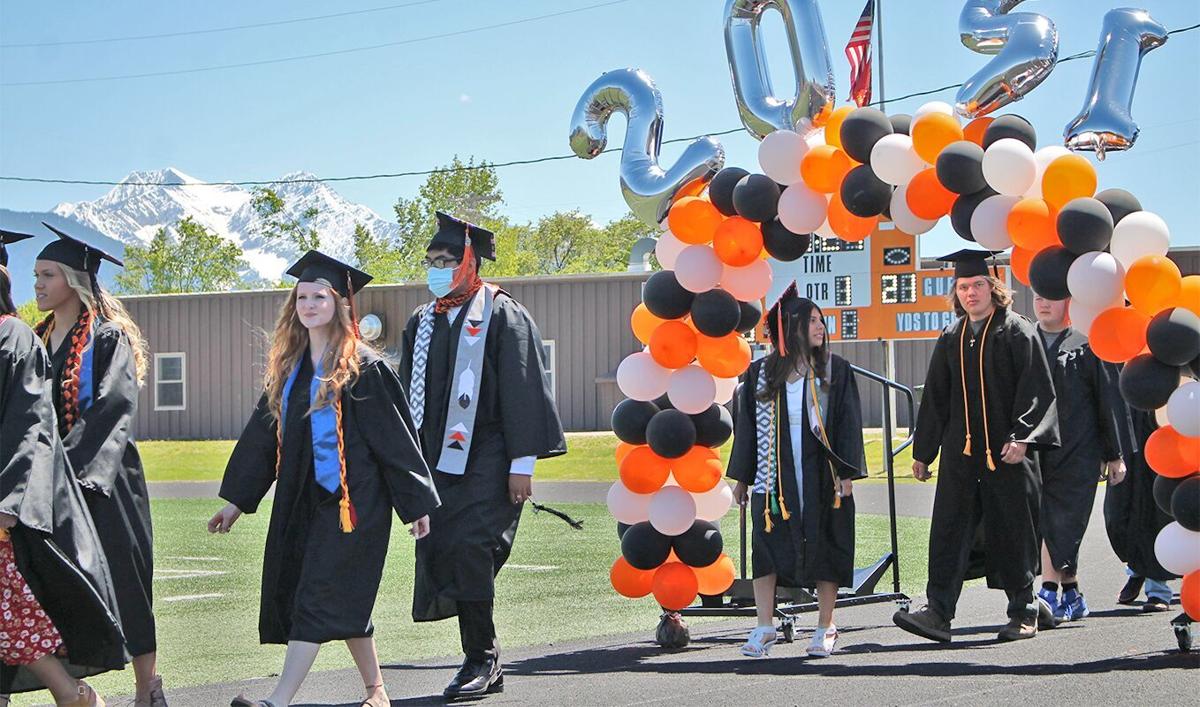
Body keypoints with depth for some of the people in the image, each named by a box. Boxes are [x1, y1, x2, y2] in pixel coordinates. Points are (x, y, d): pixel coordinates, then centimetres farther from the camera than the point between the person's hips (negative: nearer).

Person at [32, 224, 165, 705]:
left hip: (100, 482, -6)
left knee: (122, 585, -2)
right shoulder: (38, 340, 14)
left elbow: (110, 411, -15)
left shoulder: (108, 339, -5)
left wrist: (71, 468, -24)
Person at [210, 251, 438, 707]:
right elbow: (263, 437, 16)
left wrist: (416, 502, -7)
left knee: (319, 597, -12)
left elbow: (396, 435, -7)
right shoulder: (289, 368, 12)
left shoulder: (362, 368, -7)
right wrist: (236, 502, 15)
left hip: (351, 496, -7)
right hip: (302, 498, 7)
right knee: (344, 600, 11)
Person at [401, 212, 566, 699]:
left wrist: (522, 463, -12)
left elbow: (523, 392, -7)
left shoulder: (503, 316, -3)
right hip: (437, 460, 6)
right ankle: (484, 663, 12)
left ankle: (482, 658, -5)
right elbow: (409, 397, 20)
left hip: (487, 461, -6)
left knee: (470, 552, -17)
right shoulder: (422, 323, 16)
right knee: (442, 554, 2)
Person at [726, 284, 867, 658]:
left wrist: (846, 473, -8)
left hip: (822, 476, -1)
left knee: (824, 548, 2)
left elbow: (848, 422, 0)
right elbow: (747, 425, 9)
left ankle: (826, 627, 13)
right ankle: (764, 627, 5)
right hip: (774, 475, 1)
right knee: (766, 546, -2)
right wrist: (741, 477, 7)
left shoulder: (835, 370, 3)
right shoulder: (761, 372, 6)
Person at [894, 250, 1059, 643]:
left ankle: (1023, 613, 13)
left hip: (1007, 452, -4)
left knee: (1013, 533, 2)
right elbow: (935, 399, 17)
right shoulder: (951, 339, 13)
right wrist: (922, 451, 15)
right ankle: (939, 613, -6)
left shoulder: (1016, 332, -2)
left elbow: (1037, 390, -8)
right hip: (960, 453, 4)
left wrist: (1022, 436, -20)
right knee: (949, 531, -3)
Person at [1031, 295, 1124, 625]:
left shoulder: (1084, 344, 2)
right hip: (1036, 449, 3)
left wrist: (1114, 454, 3)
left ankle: (1049, 593, -10)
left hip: (1078, 452, -3)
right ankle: (1071, 596, 9)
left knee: (1064, 523, -8)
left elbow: (1105, 400, 4)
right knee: (1049, 521, 1)